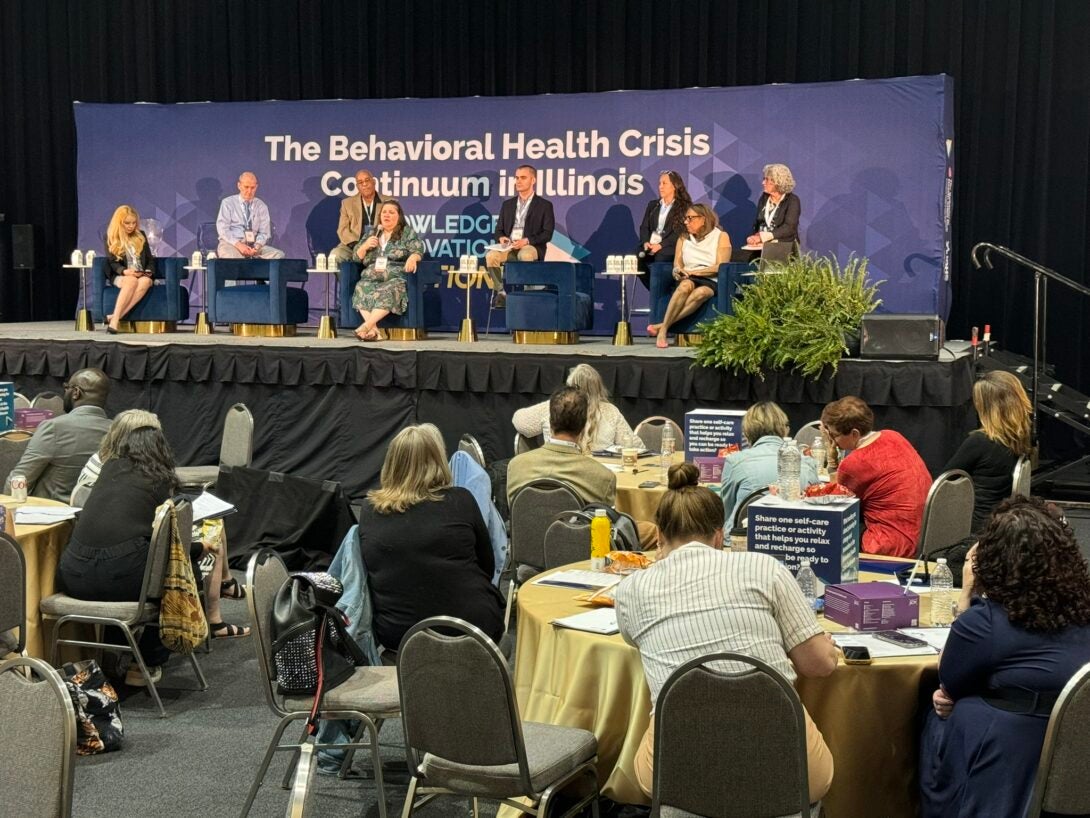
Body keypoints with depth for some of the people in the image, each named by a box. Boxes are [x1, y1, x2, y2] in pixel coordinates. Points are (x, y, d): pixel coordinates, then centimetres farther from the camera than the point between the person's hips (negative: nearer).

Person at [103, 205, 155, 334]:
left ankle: (115, 317, -46)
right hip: (121, 276, -2)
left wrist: (149, 271, -6)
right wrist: (124, 271, -21)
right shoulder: (110, 238, 7)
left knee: (145, 281, -37)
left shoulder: (140, 236, 17)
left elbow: (150, 259, 16)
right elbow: (112, 263, -1)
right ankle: (115, 319, -48)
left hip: (142, 276, 2)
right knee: (132, 281, -40)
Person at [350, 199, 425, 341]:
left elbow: (418, 250, -3)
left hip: (395, 278, -3)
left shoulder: (408, 233, 12)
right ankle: (374, 329, -42)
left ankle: (367, 325, -46)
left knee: (388, 292, -38)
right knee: (362, 289, -31)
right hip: (371, 277, 3)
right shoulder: (372, 233, 23)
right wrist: (365, 245, 1)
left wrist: (412, 258, -27)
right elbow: (357, 256, 22)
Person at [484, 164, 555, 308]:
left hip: (531, 247, -3)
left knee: (525, 255, -40)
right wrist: (501, 238, -6)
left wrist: (526, 241, -17)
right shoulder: (507, 205, 22)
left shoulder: (544, 205, 8)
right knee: (491, 256, -30)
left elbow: (547, 234, -1)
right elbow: (499, 229, 20)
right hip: (509, 247, 3)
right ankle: (502, 291, -19)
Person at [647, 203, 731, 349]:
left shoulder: (721, 236, 5)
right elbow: (677, 265, 9)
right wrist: (678, 271, -16)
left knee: (700, 293, -38)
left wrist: (693, 272, -13)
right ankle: (663, 330, -44)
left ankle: (662, 326, -43)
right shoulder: (683, 239, 18)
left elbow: (721, 267, -7)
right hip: (688, 279, 2)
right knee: (685, 285, -35)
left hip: (711, 282, -2)